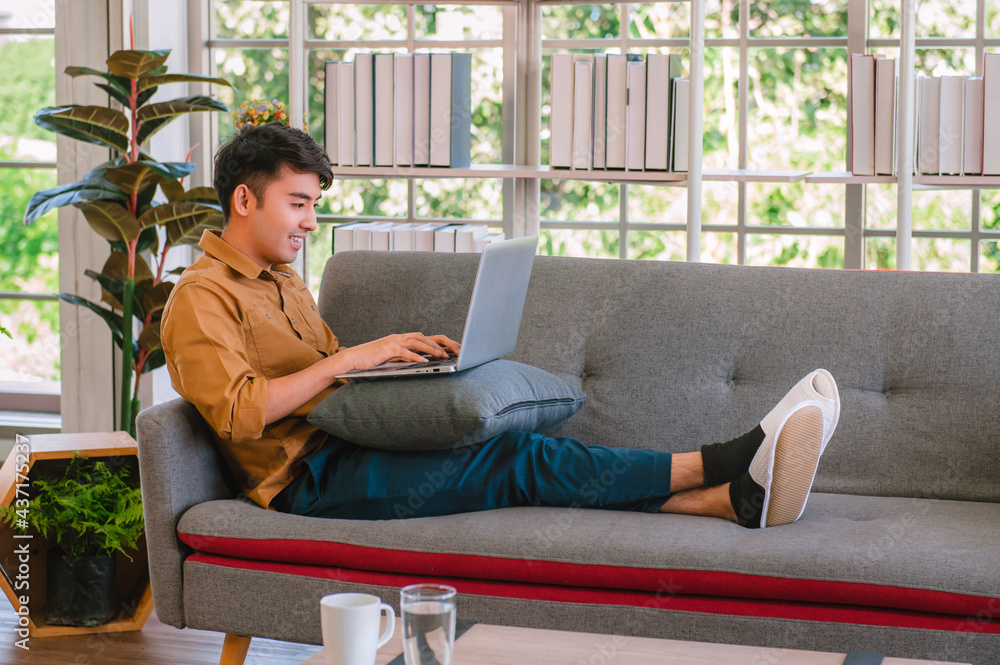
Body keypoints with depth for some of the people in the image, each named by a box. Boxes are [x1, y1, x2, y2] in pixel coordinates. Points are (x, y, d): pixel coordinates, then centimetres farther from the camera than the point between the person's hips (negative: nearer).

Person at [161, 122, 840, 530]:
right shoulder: (202, 297, -7)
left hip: (352, 446, 8)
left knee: (525, 462, -12)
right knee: (522, 459, -20)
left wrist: (405, 354, 7)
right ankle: (726, 463, -21)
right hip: (309, 476, -8)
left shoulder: (283, 281, 23)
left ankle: (739, 497, -24)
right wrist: (351, 358, -20)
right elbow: (239, 413, -21)